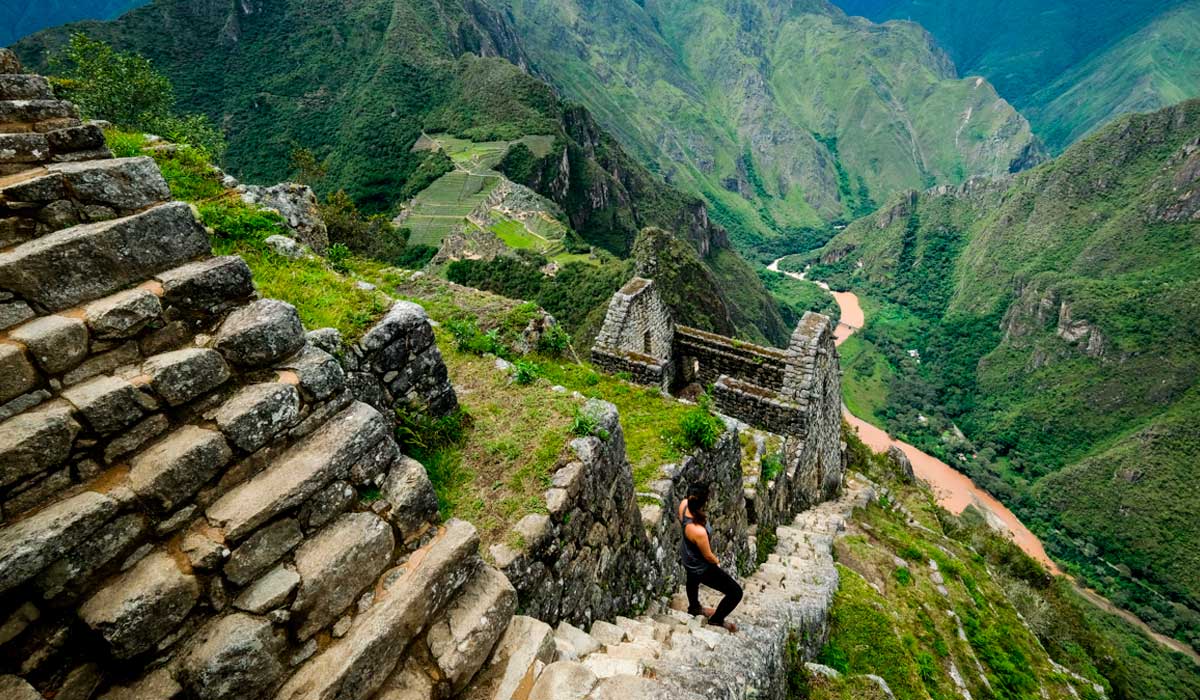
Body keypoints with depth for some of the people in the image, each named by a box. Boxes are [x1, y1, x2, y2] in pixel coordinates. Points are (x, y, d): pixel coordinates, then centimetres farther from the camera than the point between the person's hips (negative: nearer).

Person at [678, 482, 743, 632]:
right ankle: (716, 619, 37)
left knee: (693, 579, 38)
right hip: (700, 567, -8)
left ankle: (694, 607, 68)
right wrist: (716, 562, -1)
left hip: (686, 555, 8)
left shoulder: (684, 504, -27)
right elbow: (708, 556, -24)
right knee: (736, 593, 10)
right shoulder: (699, 531, -46)